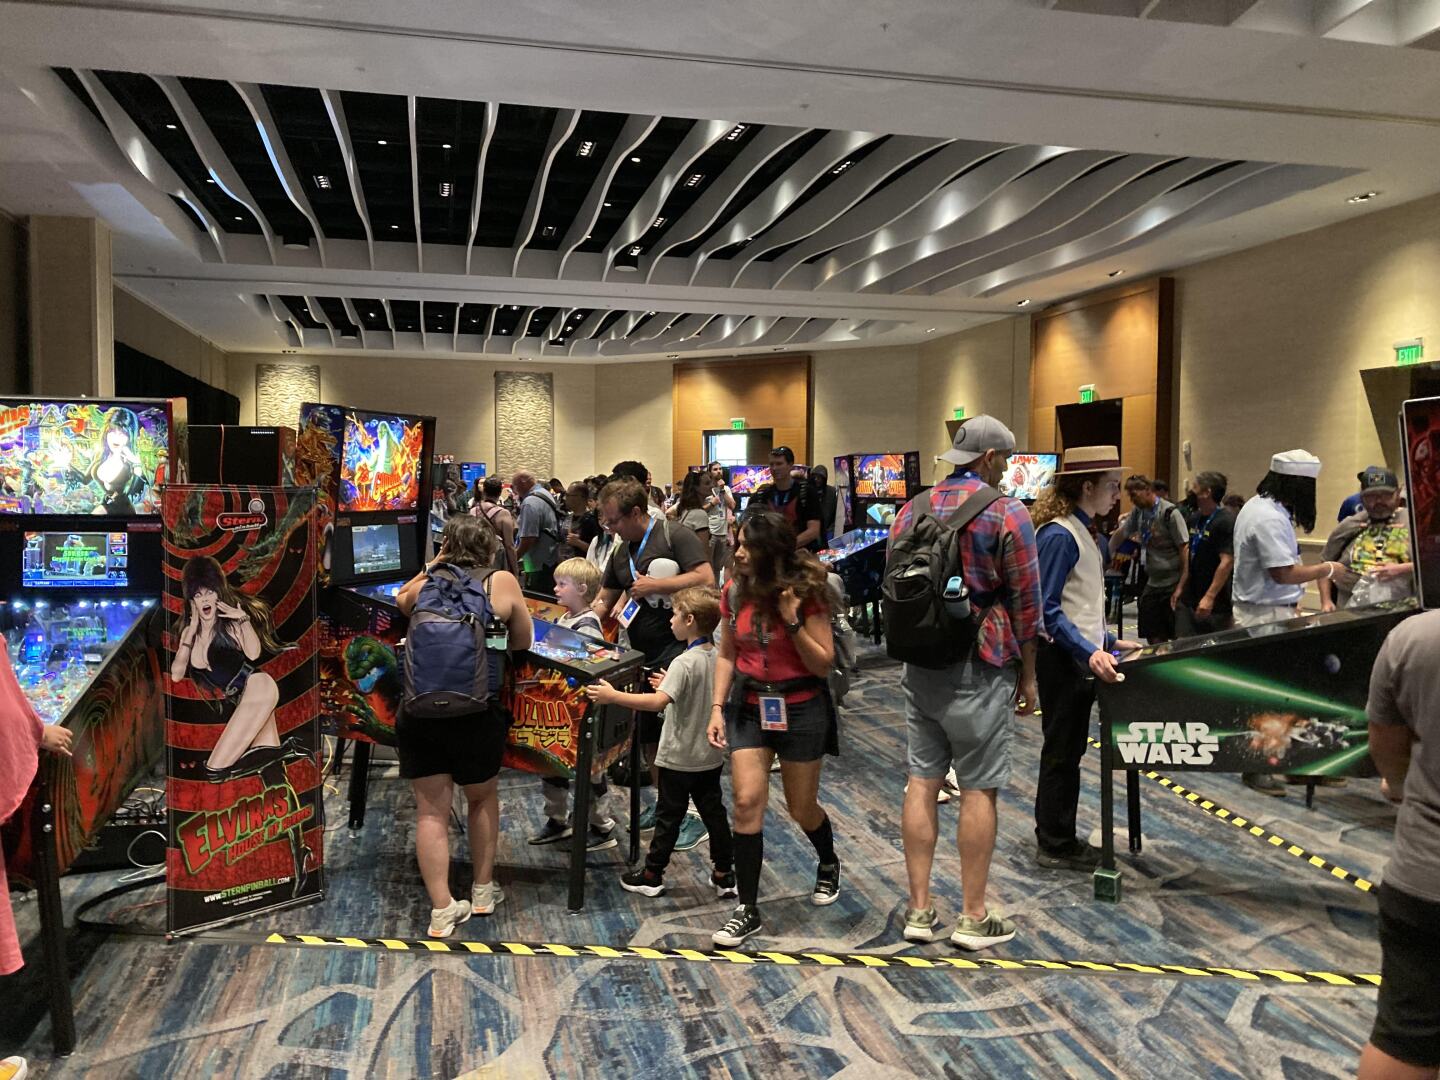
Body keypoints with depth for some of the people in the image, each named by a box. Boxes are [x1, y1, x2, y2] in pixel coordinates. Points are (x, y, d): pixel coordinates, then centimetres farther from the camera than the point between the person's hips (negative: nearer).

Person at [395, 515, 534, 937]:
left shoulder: (425, 585, 9)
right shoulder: (501, 582, 2)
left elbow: (401, 602, 33)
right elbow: (523, 642, 10)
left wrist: (432, 566, 28)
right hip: (474, 711, -1)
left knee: (431, 811, 9)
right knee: (482, 798, 22)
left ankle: (442, 911, 13)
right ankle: (483, 892, 32)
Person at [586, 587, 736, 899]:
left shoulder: (684, 663, -23)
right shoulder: (719, 658, 1)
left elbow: (658, 701, -35)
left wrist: (613, 696, -34)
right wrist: (671, 686, 15)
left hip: (679, 758, -6)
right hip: (711, 756, 6)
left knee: (669, 817, 7)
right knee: (713, 812, 14)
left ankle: (652, 875, 22)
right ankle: (725, 874, 20)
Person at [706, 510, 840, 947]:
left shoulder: (805, 592, -12)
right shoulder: (734, 592, -1)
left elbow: (824, 664, -11)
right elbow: (727, 654, 8)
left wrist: (793, 622, -24)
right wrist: (717, 707, -1)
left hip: (800, 709, -3)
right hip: (749, 707, 3)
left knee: (801, 808, 11)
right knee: (747, 801, -9)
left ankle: (829, 864, 45)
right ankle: (747, 910, 3)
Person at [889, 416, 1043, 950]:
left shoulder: (912, 510, 9)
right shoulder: (1006, 512, -8)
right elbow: (1025, 602, -7)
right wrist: (1028, 675, 3)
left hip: (920, 663, 6)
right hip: (980, 666, -5)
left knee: (922, 781, 8)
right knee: (978, 789, 3)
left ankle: (919, 910, 15)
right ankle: (973, 917, 12)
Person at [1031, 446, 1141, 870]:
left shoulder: (1079, 531, 12)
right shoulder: (1058, 535, -18)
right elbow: (1047, 608, -22)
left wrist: (1108, 641, 17)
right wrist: (1090, 652, -28)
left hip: (1081, 657, 10)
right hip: (1062, 659, -9)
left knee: (1070, 751, 15)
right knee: (1061, 752, 1)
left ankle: (1061, 838, 26)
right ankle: (1054, 846, 12)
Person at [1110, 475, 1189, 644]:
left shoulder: (1170, 513, -14)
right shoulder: (1138, 512, 7)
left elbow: (1185, 549, -15)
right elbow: (1120, 534, 19)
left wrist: (1181, 587, -17)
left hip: (1172, 584, -7)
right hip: (1152, 584, 7)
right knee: (1154, 639, 9)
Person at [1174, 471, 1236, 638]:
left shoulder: (1225, 521, -15)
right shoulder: (1197, 517, 12)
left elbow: (1227, 562, -22)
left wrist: (1210, 597, -26)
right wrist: (1180, 588, 18)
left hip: (1215, 605, -8)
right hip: (1189, 599, 8)